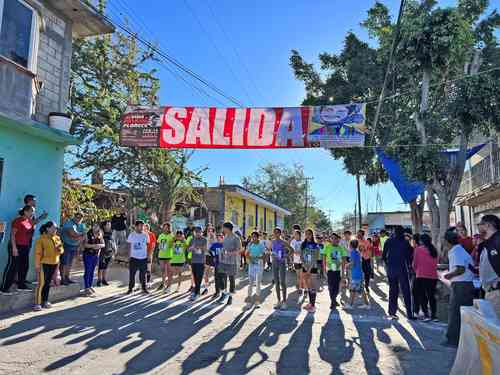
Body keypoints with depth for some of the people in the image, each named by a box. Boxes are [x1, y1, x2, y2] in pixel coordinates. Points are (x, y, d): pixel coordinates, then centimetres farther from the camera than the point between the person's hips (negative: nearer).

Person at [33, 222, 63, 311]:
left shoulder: (57, 238, 8)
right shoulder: (41, 239, -10)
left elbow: (61, 250, 15)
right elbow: (38, 253, -12)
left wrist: (60, 249, -9)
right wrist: (37, 265, -15)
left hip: (54, 264, 6)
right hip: (44, 264, -6)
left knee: (48, 283, 13)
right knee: (41, 283, -5)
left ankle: (45, 301, 22)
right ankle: (37, 303, 0)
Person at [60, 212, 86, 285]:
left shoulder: (82, 225, 8)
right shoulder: (69, 223, -13)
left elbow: (83, 236, 0)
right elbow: (73, 233, -26)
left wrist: (76, 237, -17)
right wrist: (81, 233, -15)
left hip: (74, 246, 7)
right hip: (66, 246, -6)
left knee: (70, 263, 12)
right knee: (64, 263, -6)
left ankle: (67, 278, 20)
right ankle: (62, 279, -2)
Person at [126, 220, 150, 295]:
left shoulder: (146, 235, 2)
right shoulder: (131, 235, 0)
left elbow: (147, 245, 7)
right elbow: (129, 246, 5)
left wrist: (148, 256, 2)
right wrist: (129, 257, 1)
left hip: (143, 258, 1)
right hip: (134, 258, -1)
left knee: (143, 274, 7)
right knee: (132, 274, 4)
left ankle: (144, 288, 18)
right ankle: (130, 288, 17)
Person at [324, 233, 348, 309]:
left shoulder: (341, 248, 2)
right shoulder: (327, 247, -4)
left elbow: (343, 261, 7)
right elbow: (324, 258, -1)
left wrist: (343, 271, 5)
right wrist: (324, 269, -4)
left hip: (338, 270, 2)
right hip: (330, 270, -2)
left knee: (337, 287, 9)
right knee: (331, 286, -1)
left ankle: (333, 300, 31)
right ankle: (333, 302, 13)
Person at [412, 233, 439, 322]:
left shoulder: (418, 249, -4)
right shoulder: (433, 250, 7)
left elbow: (415, 263, 0)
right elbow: (436, 263, 10)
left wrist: (416, 270, 19)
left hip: (421, 276, -4)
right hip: (433, 276, 4)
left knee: (422, 295, 4)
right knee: (431, 296, 13)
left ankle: (426, 314, -3)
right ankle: (434, 315, 13)